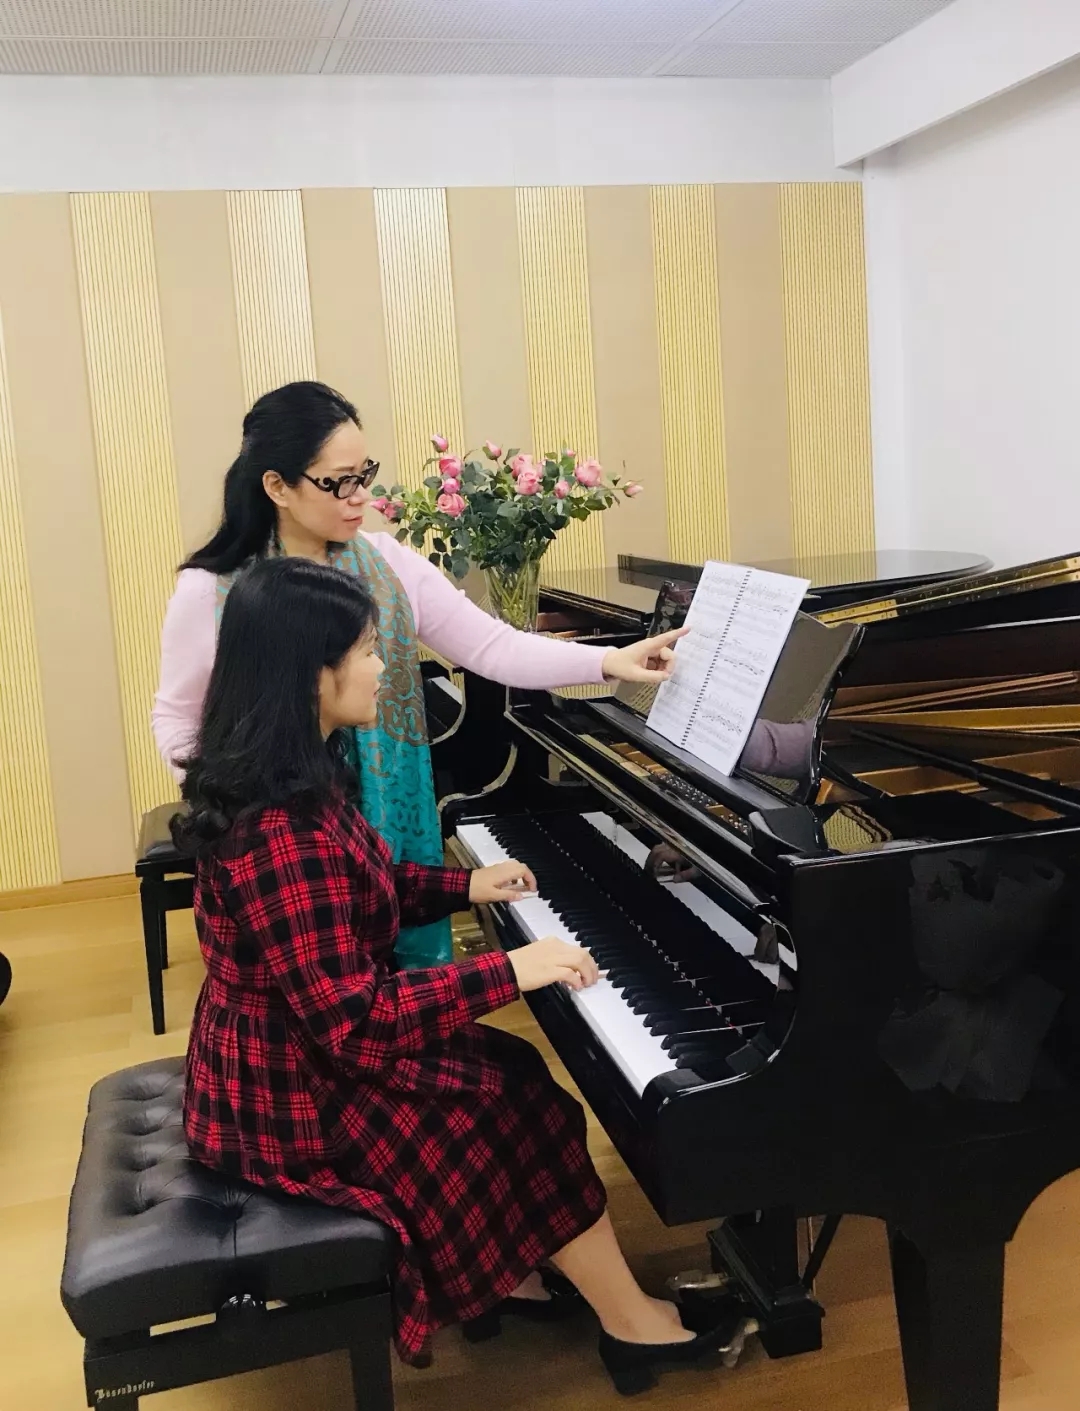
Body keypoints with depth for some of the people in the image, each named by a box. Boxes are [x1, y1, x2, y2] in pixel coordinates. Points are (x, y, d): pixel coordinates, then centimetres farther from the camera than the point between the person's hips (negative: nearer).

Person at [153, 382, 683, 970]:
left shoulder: (390, 565, -3)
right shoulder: (209, 591, -9)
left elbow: (493, 647, -6)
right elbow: (177, 721, 1)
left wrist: (608, 661, -18)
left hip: (395, 831, 3)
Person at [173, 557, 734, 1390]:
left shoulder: (277, 781, 0)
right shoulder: (283, 834, -33)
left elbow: (352, 897, 16)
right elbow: (353, 1020, -32)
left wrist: (464, 887, 11)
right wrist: (508, 971, -27)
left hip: (298, 1048, 10)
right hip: (296, 1097, -10)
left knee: (511, 1073, 13)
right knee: (532, 1120, -3)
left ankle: (503, 1275, 25)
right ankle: (633, 1324, 16)